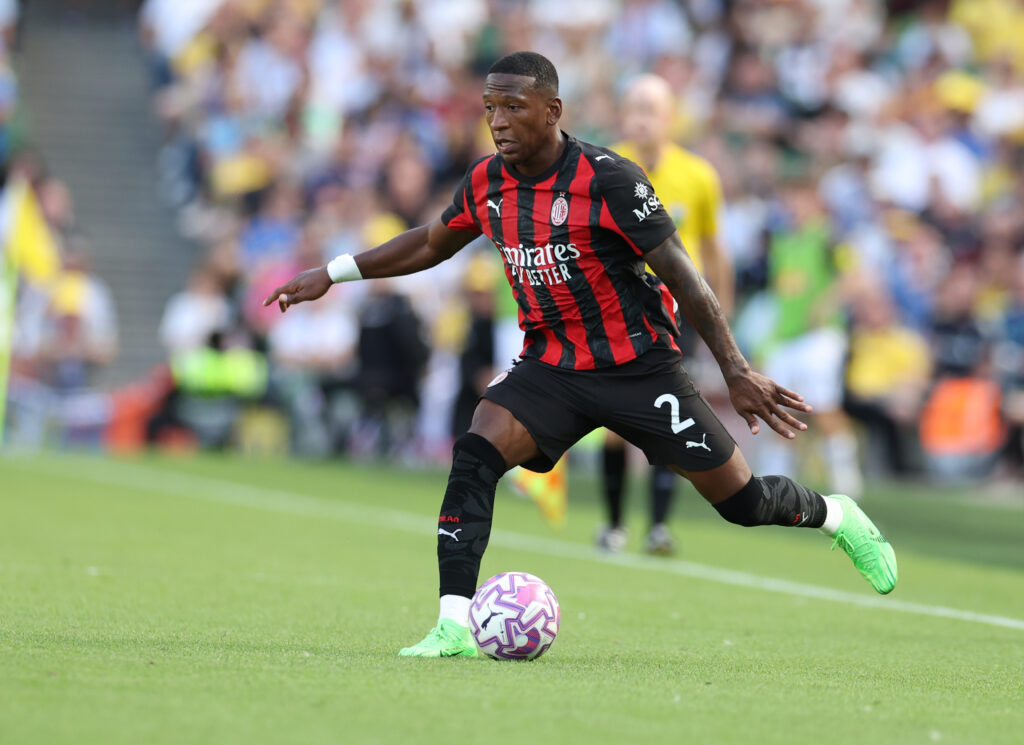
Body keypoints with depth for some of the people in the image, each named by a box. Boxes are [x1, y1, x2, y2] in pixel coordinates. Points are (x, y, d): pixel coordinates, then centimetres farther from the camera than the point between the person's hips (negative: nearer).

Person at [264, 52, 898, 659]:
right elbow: (431, 244, 19)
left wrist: (737, 372, -18)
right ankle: (455, 627, -24)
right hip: (550, 368, 4)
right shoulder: (487, 183, -2)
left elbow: (681, 275, -16)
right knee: (475, 456, -23)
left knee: (742, 501, 0)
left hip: (637, 365, -4)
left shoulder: (608, 181, -19)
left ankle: (835, 516, 33)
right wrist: (333, 273, 16)